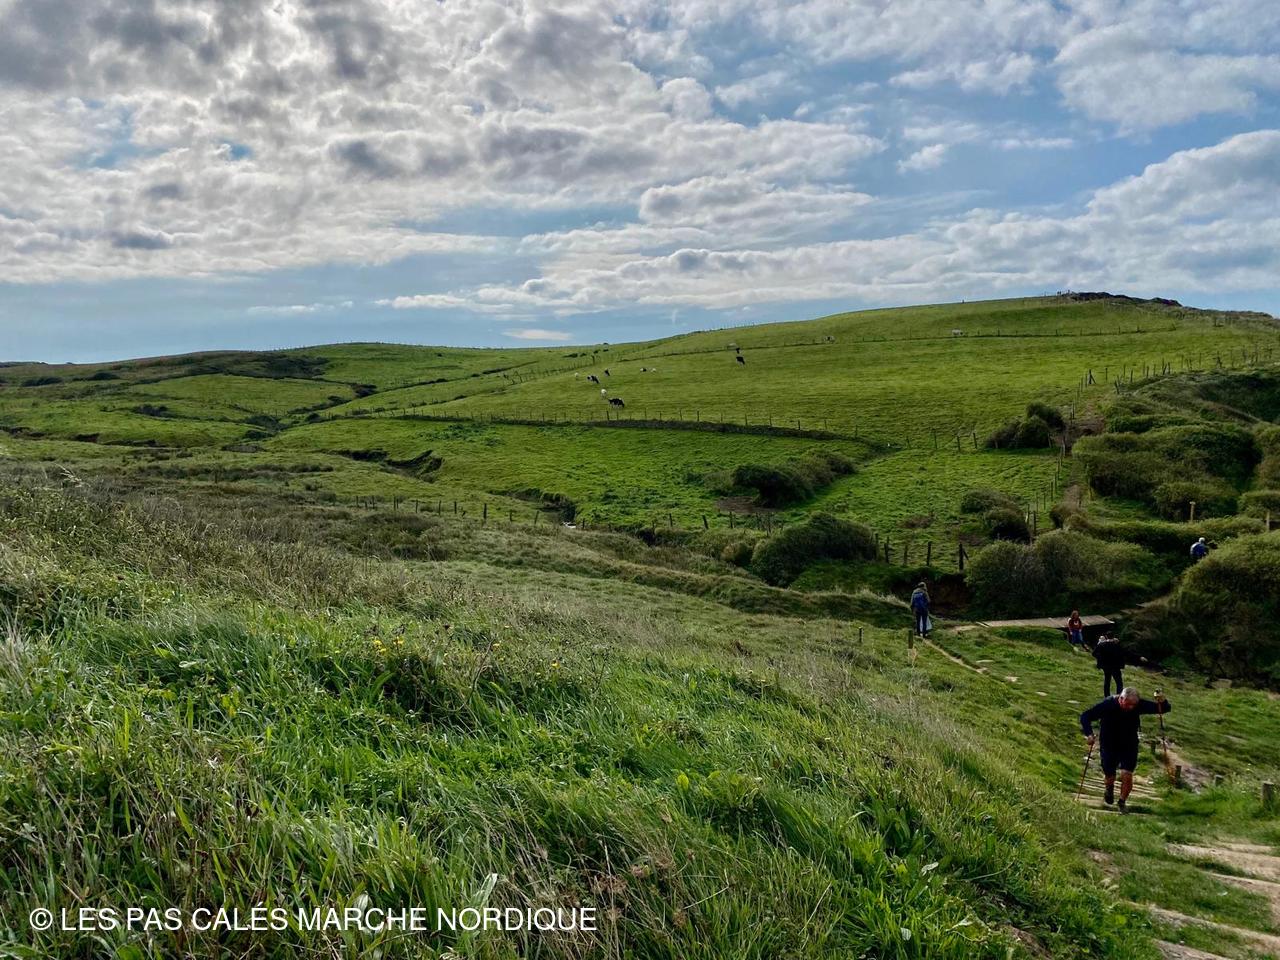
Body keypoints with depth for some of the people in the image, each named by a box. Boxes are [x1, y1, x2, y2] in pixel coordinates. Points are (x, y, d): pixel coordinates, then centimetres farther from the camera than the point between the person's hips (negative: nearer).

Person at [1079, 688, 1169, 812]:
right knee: (1110, 776, 10)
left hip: (1129, 747, 1)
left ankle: (1122, 802, 8)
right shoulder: (1107, 705, -23)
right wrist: (1089, 734, -32)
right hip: (1109, 747, -1)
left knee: (1127, 775, -14)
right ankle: (1109, 790, 46)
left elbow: (1164, 709, -11)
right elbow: (1085, 716, -18)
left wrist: (1162, 703, -35)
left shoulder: (1139, 705, -17)